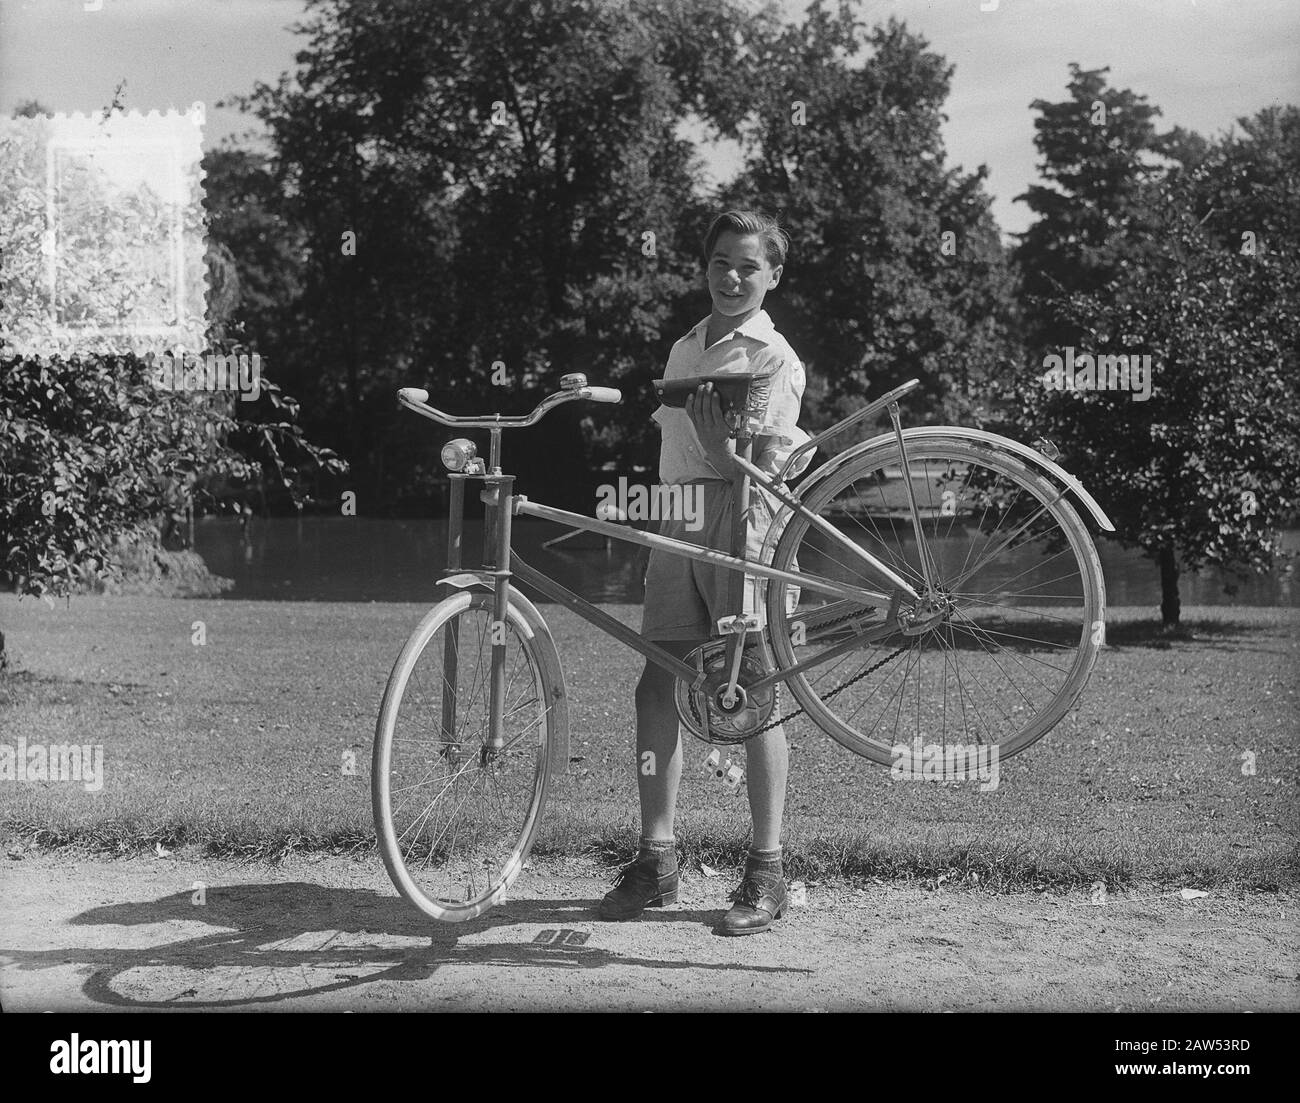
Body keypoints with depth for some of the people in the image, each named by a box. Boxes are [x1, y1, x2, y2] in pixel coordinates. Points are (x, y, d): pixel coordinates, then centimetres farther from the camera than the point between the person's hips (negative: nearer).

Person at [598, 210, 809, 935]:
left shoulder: (774, 357, -2)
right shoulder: (686, 348, 20)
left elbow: (766, 464, -12)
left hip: (741, 518, -7)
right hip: (679, 518, 7)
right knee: (658, 686, 2)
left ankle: (767, 875, 4)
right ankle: (657, 861, 11)